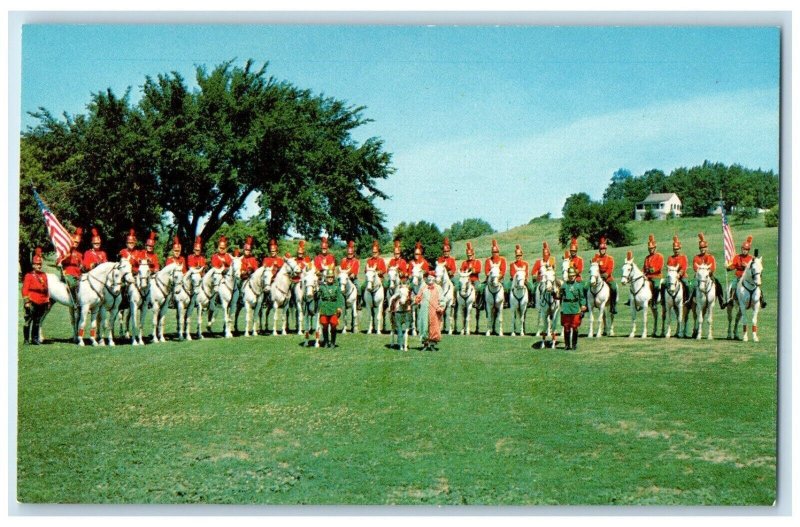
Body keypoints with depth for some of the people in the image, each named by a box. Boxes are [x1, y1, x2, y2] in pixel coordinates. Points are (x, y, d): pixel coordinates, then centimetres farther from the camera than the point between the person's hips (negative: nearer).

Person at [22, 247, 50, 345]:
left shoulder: (44, 276, 13)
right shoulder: (28, 276, -2)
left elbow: (46, 289, 17)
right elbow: (25, 289, -6)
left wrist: (48, 301, 13)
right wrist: (26, 301, -12)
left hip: (42, 303, 5)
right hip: (32, 303, -5)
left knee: (37, 322, 11)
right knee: (28, 321, -1)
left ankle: (35, 338, 18)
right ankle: (26, 339, 5)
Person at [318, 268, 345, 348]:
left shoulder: (336, 287, 2)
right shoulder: (322, 287, 2)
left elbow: (340, 298, -2)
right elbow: (318, 297, 6)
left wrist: (340, 307, -12)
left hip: (334, 310, 0)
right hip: (324, 310, 0)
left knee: (333, 326, 2)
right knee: (325, 326, 7)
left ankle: (333, 343, 13)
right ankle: (326, 342, 20)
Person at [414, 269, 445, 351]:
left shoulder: (438, 288, 5)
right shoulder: (423, 288, 12)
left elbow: (441, 299, 2)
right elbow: (418, 298, 15)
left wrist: (441, 308, -9)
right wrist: (415, 301, -4)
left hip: (434, 311, -2)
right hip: (424, 311, 2)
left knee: (434, 327, -2)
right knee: (424, 326, 3)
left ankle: (433, 344, 7)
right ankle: (425, 344, 13)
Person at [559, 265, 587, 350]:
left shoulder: (579, 285, 4)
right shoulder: (564, 285, 6)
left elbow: (582, 297, 6)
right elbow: (560, 296, 9)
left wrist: (583, 306, -2)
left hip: (576, 310, -1)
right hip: (565, 310, 1)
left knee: (575, 327, 3)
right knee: (566, 328, 4)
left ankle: (574, 344, 14)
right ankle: (567, 344, 12)